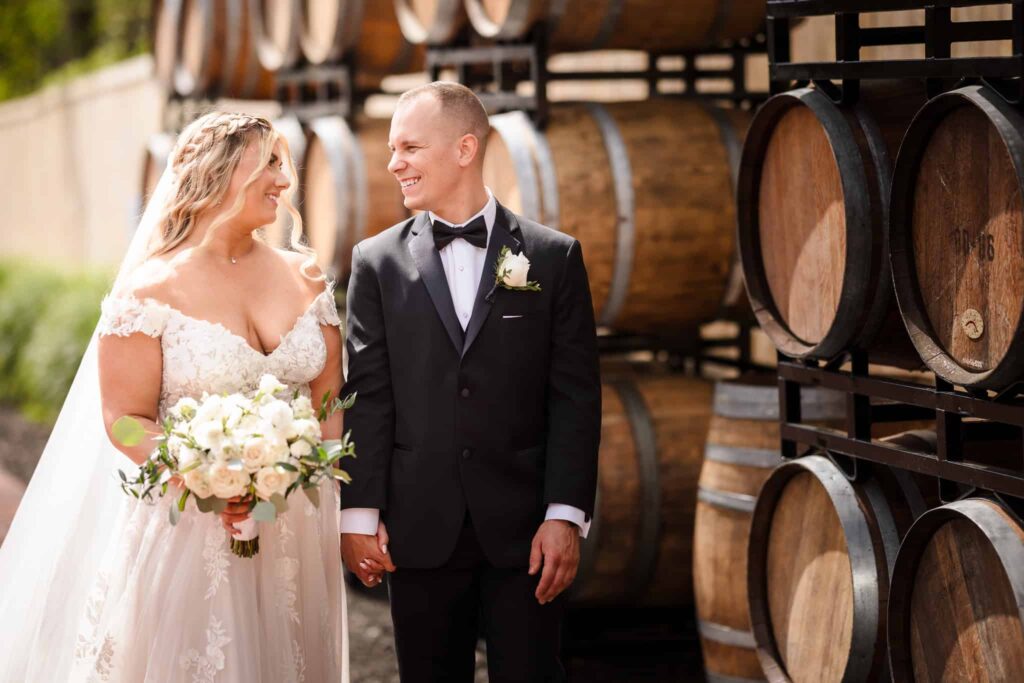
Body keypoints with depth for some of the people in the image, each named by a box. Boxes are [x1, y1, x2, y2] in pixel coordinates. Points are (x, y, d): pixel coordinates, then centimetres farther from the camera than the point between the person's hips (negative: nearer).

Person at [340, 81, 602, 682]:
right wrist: (360, 512, -3)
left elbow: (575, 398, -1)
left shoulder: (553, 257, 2)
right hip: (420, 533, 1)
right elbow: (367, 397, 3)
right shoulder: (378, 262, 6)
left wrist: (566, 516, -7)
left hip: (525, 530, -1)